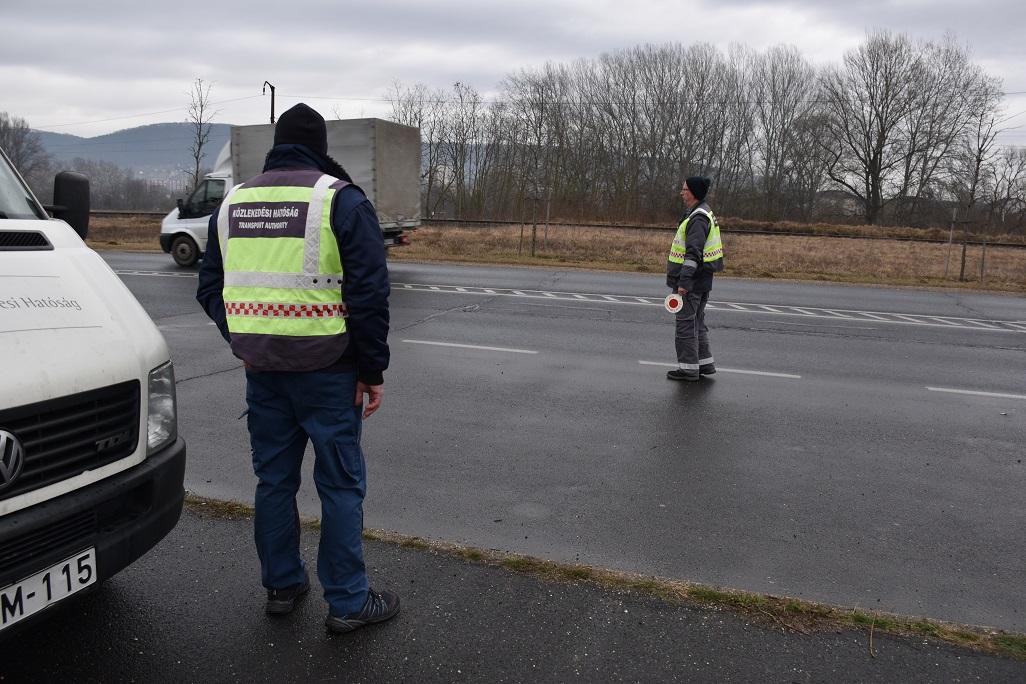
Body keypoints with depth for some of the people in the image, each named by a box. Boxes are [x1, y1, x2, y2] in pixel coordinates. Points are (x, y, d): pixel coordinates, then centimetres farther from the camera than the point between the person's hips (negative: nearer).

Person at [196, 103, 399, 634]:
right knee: (341, 484, 5)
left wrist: (246, 342, 17)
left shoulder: (233, 201, 10)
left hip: (262, 370, 5)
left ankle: (282, 586, 29)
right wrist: (373, 370, -7)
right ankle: (348, 603, 13)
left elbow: (210, 288, 14)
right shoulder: (341, 199, -7)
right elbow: (369, 293, -13)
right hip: (326, 370, -5)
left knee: (274, 479, 17)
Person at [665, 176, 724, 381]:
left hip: (692, 282, -10)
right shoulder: (703, 213, 15)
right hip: (702, 281, 10)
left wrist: (684, 282, -26)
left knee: (685, 323, -3)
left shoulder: (698, 218, -18)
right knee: (697, 322, 18)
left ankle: (688, 368, 2)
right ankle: (705, 363, 26)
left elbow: (693, 254, -24)